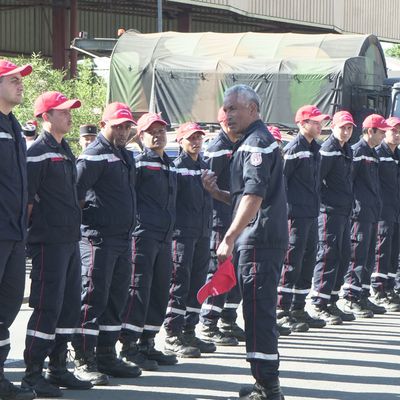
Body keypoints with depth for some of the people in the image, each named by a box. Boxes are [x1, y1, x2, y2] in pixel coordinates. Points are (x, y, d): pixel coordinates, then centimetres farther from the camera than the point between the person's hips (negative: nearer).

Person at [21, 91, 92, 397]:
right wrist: (26, 233, -14)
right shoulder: (39, 152, -11)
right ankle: (33, 374, -3)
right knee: (48, 307, -8)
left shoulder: (65, 150, 17)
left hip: (70, 239, 9)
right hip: (49, 242, -9)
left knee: (70, 305, 11)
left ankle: (58, 369, 20)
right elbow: (26, 198, -14)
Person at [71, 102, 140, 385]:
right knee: (94, 298, -8)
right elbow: (74, 194, -17)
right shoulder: (94, 155, -10)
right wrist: (90, 219, -10)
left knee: (116, 298, 12)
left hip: (124, 238, 9)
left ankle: (107, 356, 19)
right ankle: (84, 361, -5)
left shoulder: (126, 155, 18)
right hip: (99, 238, -9)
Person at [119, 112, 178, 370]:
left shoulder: (170, 165, 20)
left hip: (165, 237, 8)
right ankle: (129, 345, -5)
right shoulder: (139, 163, -5)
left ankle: (147, 344, 16)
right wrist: (133, 226, -14)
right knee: (139, 289, -9)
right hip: (144, 235, -8)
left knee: (160, 292, 9)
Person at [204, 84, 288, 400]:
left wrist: (229, 238, -22)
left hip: (258, 240, -11)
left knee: (258, 311, -10)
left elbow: (254, 197, -22)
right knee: (263, 311, 14)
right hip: (269, 239, 11)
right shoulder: (258, 141, 21)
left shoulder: (256, 143, -12)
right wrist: (217, 192, 10)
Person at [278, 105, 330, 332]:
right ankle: (283, 312, -1)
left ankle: (298, 309, 19)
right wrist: (286, 210, -15)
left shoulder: (315, 148, 15)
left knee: (308, 262, 12)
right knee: (292, 262, -6)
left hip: (312, 214, 9)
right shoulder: (294, 149, -12)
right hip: (296, 214, -9)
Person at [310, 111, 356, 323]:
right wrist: (326, 202, -15)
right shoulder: (328, 150, -12)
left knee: (343, 256, 11)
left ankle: (331, 302, 18)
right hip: (330, 210, -9)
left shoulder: (347, 151, 17)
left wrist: (348, 201, 16)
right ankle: (318, 304, -5)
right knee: (328, 255, -8)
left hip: (344, 210, 9)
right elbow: (316, 180, -19)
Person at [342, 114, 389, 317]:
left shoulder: (373, 153, 19)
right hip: (360, 212, -9)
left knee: (369, 257, 11)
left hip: (373, 213, 9)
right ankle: (351, 299, -8)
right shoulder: (357, 151, -10)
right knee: (357, 255, -9)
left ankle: (363, 297, 16)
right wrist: (353, 208, -16)